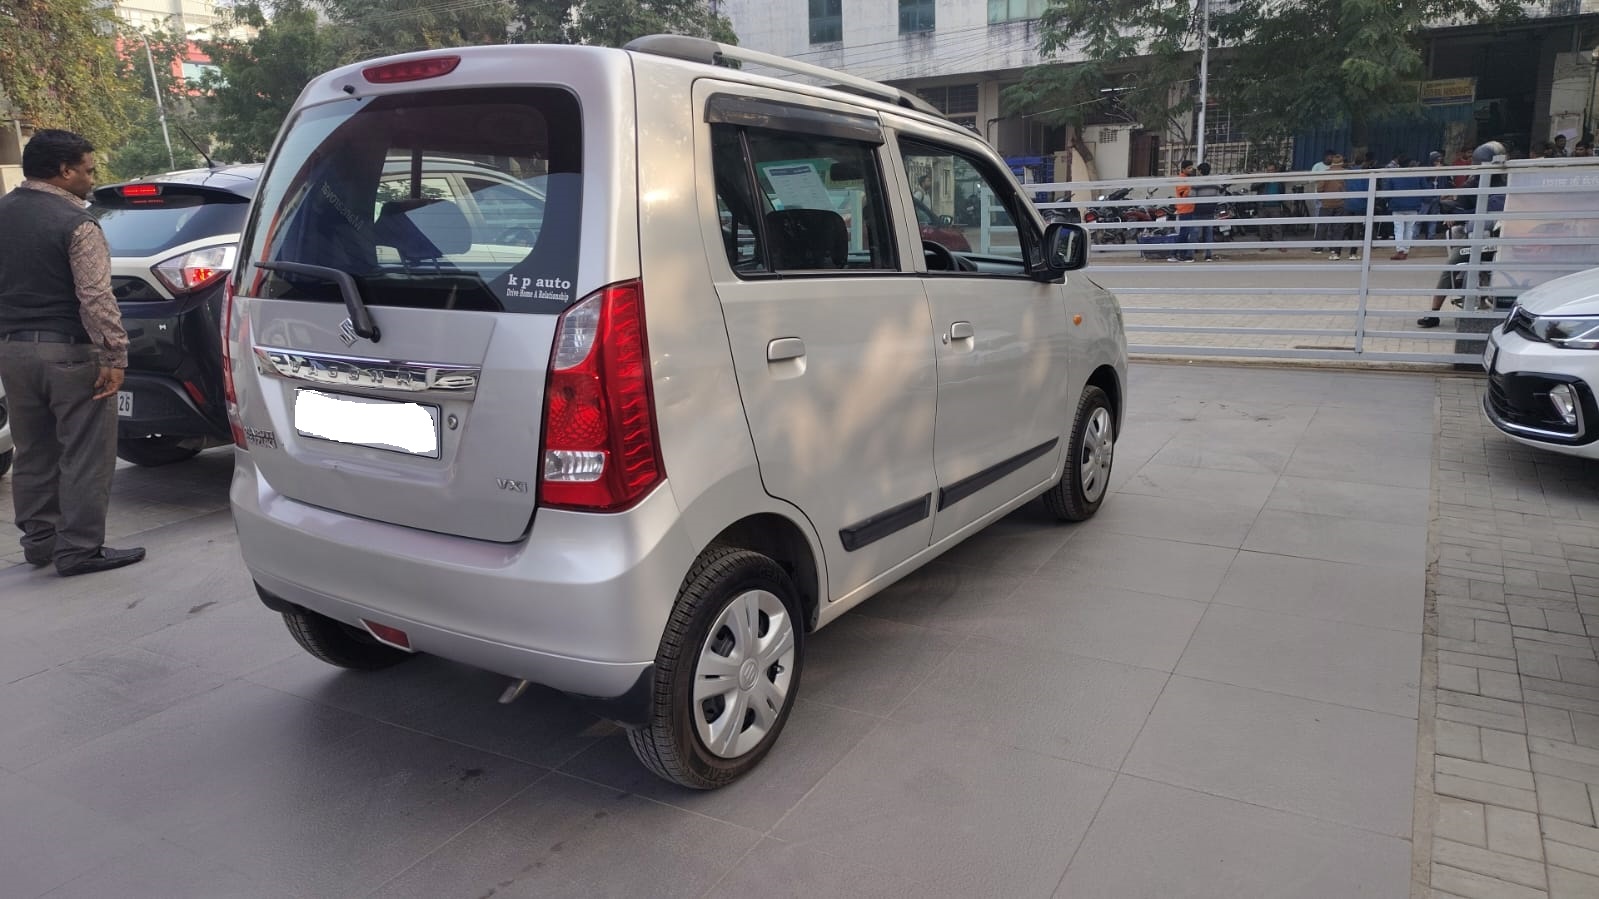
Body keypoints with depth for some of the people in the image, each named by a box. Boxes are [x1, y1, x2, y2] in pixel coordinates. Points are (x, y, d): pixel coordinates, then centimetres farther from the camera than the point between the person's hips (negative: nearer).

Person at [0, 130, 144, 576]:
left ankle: (38, 540, 25)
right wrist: (115, 356, -18)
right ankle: (79, 549, 3)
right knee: (84, 456, 0)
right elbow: (96, 299, -21)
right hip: (69, 352, -8)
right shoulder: (76, 223, -14)